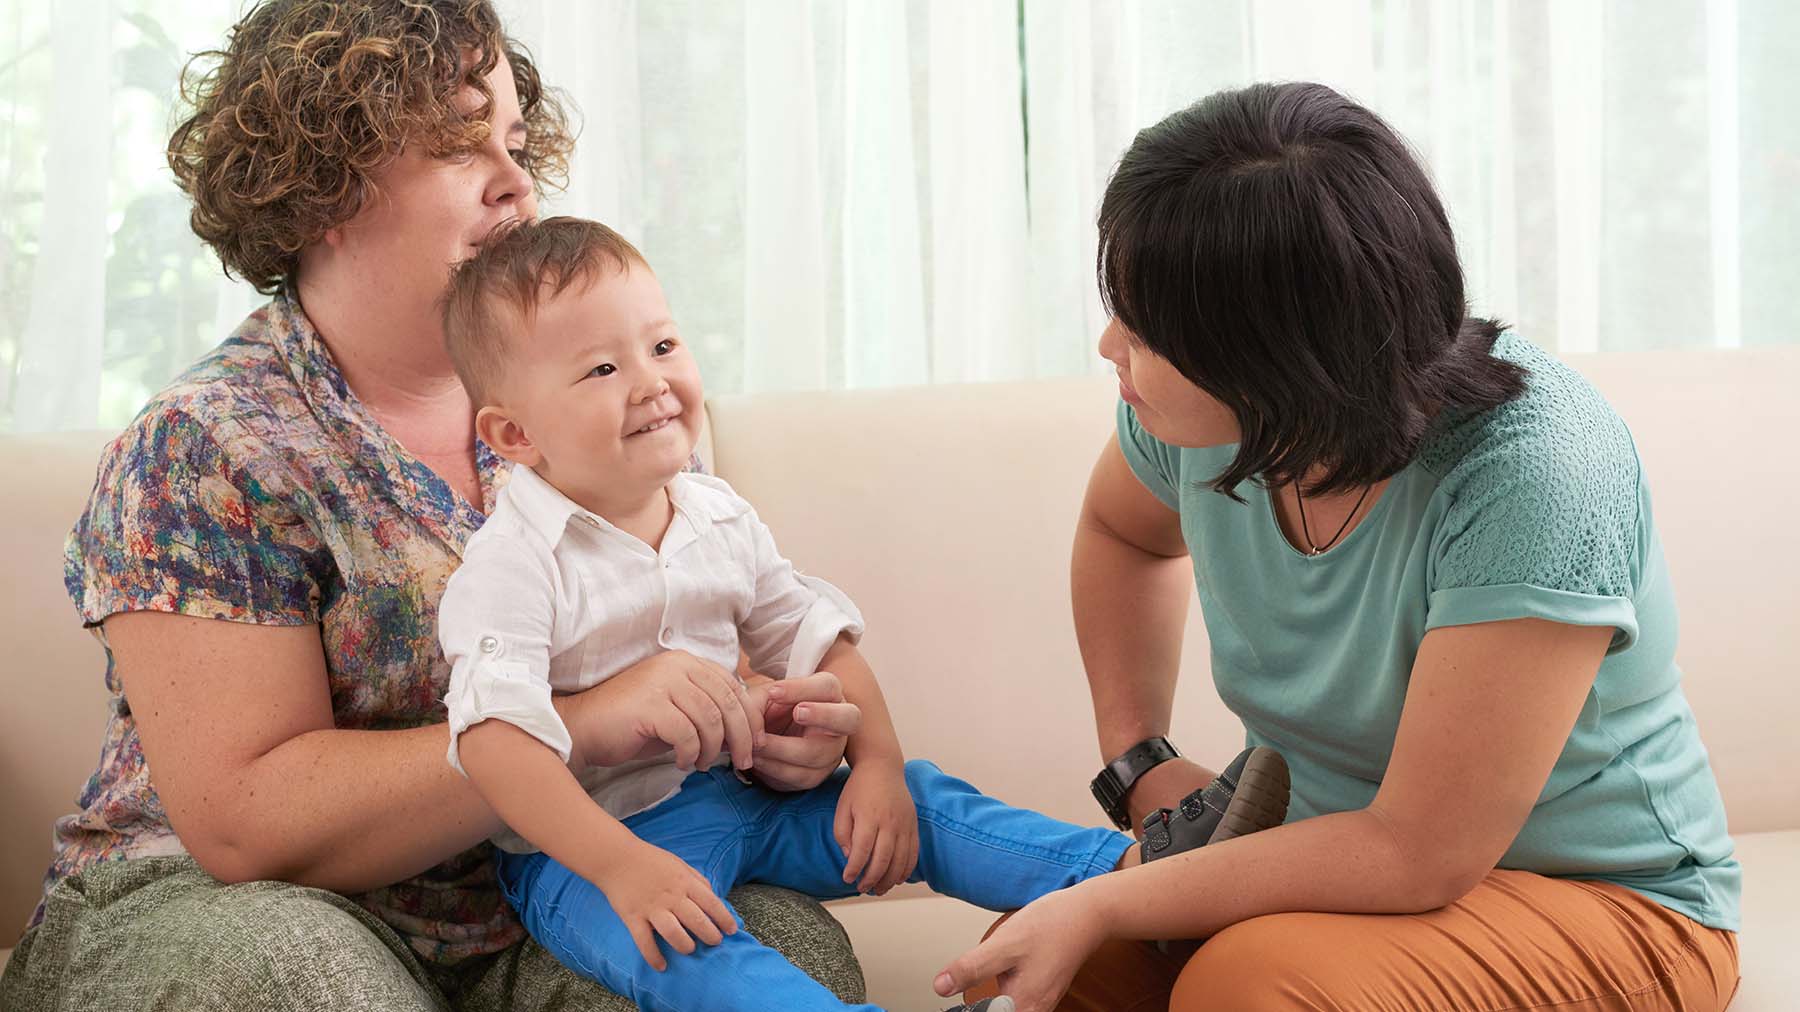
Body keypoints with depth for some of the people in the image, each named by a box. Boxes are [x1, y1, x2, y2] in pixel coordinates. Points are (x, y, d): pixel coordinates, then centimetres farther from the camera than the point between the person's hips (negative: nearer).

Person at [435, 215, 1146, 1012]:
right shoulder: (512, 565, -18)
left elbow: (816, 640, 12)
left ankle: (1125, 869, -1)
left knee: (916, 799, -4)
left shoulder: (722, 521, 4)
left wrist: (878, 764, -2)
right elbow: (495, 737, -28)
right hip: (581, 845, -6)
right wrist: (621, 866, -36)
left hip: (735, 795, 7)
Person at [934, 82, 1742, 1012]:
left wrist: (1098, 910, -24)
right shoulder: (1209, 413, -11)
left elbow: (1417, 855, -28)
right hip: (1333, 856, 5)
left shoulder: (1529, 471, -29)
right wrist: (1141, 764, 3)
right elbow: (1118, 529, 16)